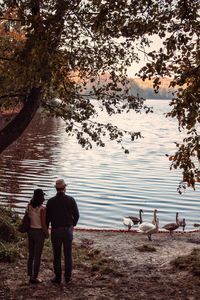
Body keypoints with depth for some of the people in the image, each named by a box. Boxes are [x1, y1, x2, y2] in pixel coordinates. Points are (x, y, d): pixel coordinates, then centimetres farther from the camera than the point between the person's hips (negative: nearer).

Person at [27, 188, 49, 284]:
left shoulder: (29, 206, -2)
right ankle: (34, 277, 10)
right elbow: (43, 225, -17)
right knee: (37, 256, 4)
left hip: (30, 231, 6)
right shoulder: (42, 209, -20)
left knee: (31, 255, 16)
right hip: (39, 233, -6)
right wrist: (47, 234, -3)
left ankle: (30, 275, 23)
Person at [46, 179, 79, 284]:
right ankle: (67, 277, 19)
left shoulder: (51, 201, -10)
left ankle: (58, 277, 17)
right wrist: (73, 224, 18)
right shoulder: (70, 200, -9)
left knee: (57, 255, 11)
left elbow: (47, 217, -6)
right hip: (68, 230, 1)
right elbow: (76, 215, -3)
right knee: (68, 255, 13)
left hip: (55, 232, -1)